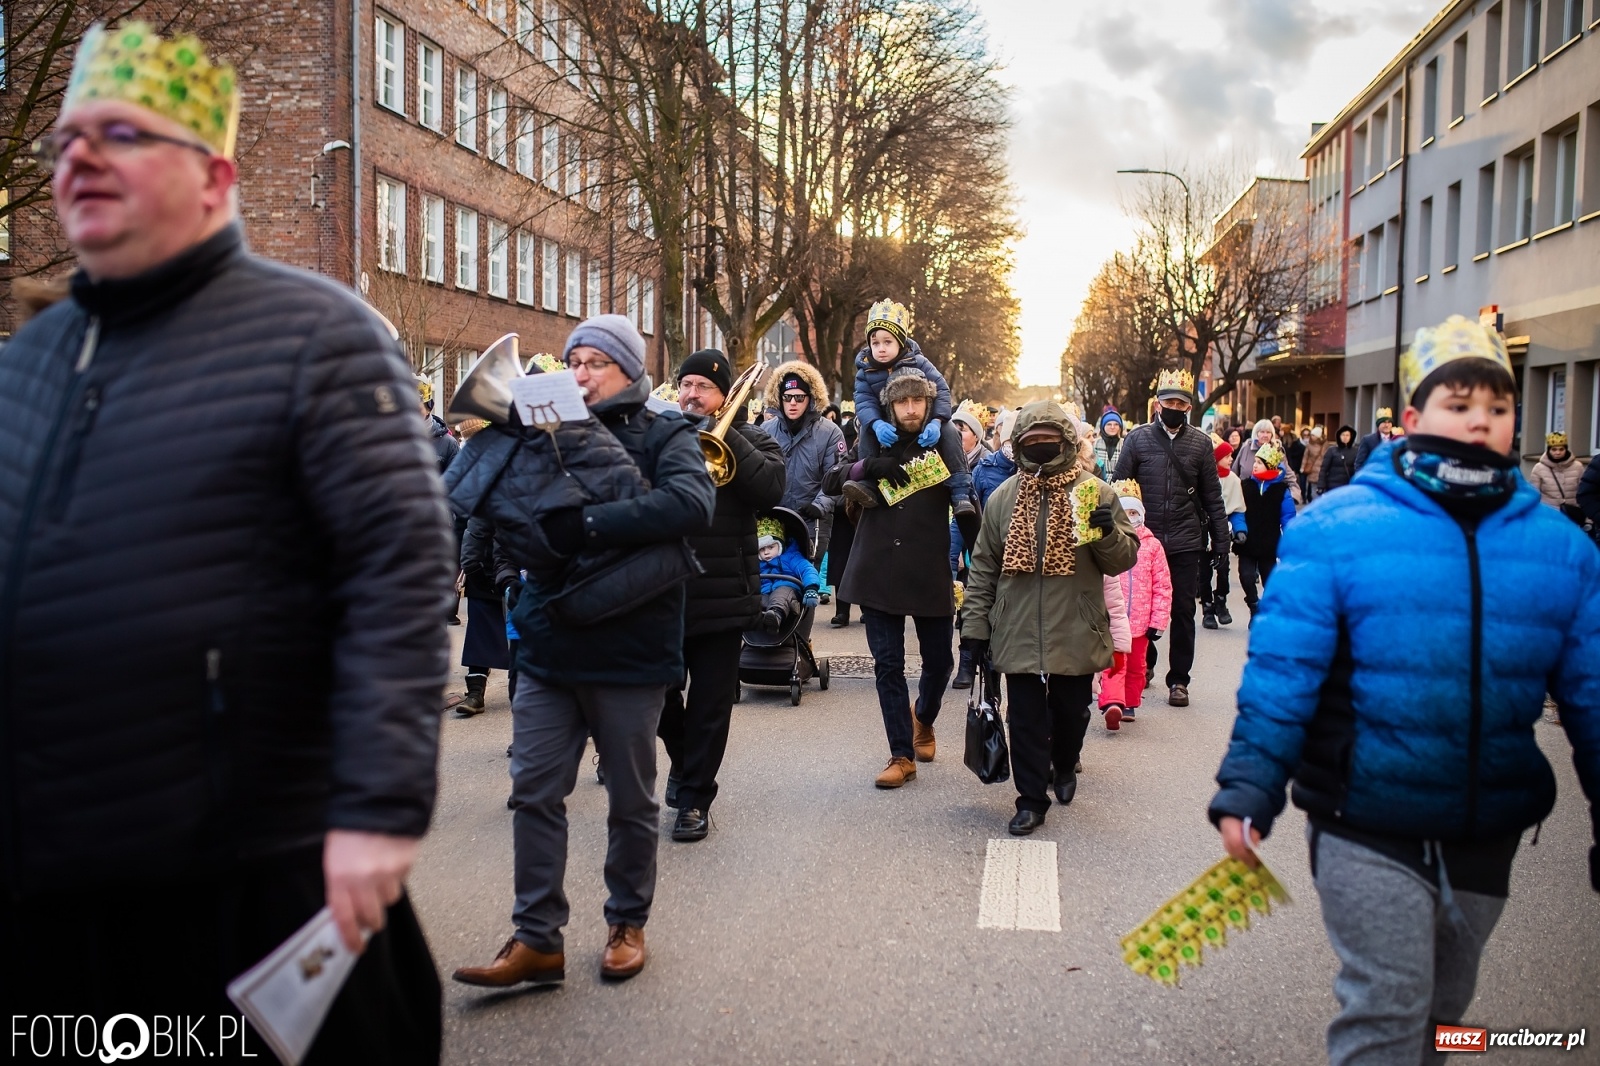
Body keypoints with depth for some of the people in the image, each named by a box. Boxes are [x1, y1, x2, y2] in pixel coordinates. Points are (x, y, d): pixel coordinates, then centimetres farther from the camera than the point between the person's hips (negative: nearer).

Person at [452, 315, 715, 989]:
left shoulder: (663, 435, -2)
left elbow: (692, 503, -22)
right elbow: (505, 520, 1)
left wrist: (585, 525, -24)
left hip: (630, 649, -3)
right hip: (548, 645, 4)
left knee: (631, 799, 11)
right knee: (534, 792, 4)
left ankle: (628, 923, 29)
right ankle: (537, 938, 15)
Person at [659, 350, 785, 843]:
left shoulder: (748, 439, 3)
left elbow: (771, 487, -17)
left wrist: (721, 433, -17)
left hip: (720, 595, -2)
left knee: (710, 705, 6)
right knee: (660, 694, 11)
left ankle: (694, 798, 20)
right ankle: (682, 760, 40)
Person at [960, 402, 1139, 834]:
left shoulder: (1095, 493, 0)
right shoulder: (1002, 498, 5)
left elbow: (1125, 558, 0)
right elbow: (983, 567, 8)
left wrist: (1107, 531, -21)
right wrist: (975, 625, 5)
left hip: (1076, 633, 0)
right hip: (1018, 632, 1)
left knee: (1071, 711, 14)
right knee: (1026, 718, 2)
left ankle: (1065, 766, 43)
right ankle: (1031, 799, 13)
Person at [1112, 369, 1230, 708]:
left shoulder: (1201, 442, 3)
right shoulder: (1138, 438, 0)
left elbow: (1212, 495, 6)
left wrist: (1220, 539, 4)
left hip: (1185, 543, 0)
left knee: (1183, 612, 5)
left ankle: (1178, 680, 15)